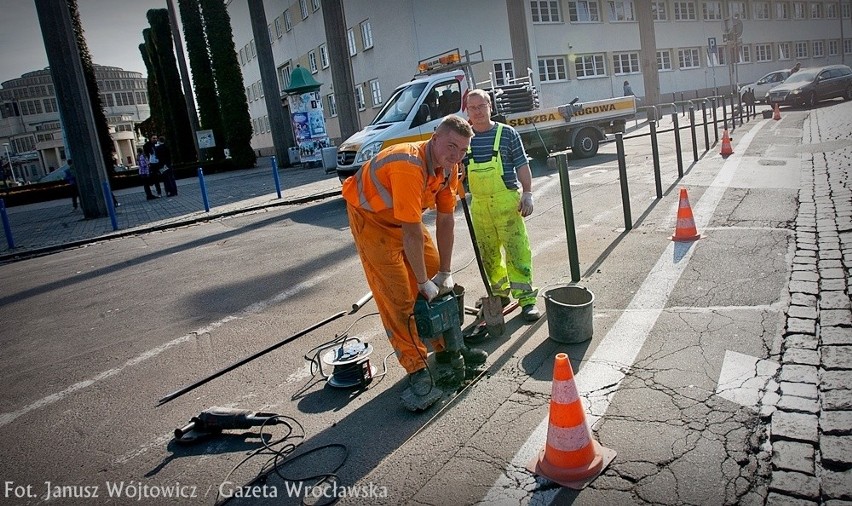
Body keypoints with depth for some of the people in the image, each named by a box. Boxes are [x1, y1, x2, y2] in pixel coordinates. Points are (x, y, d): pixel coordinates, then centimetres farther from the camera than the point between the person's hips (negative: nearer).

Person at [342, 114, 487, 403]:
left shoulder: (448, 168, -10)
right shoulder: (410, 166, -36)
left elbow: (445, 220, -6)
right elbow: (412, 233, -34)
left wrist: (444, 273, -5)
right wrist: (424, 282, -25)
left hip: (405, 218, 8)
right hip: (370, 218, -8)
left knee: (438, 283, 8)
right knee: (398, 296, -8)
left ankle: (447, 347, 23)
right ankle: (415, 365, 6)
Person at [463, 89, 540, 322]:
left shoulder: (507, 133, -1)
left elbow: (522, 165, 0)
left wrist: (527, 193, -9)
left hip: (507, 201, -4)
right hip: (479, 205, 4)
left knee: (517, 251, -5)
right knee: (488, 254, 12)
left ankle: (527, 298, 2)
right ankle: (500, 293, 29)